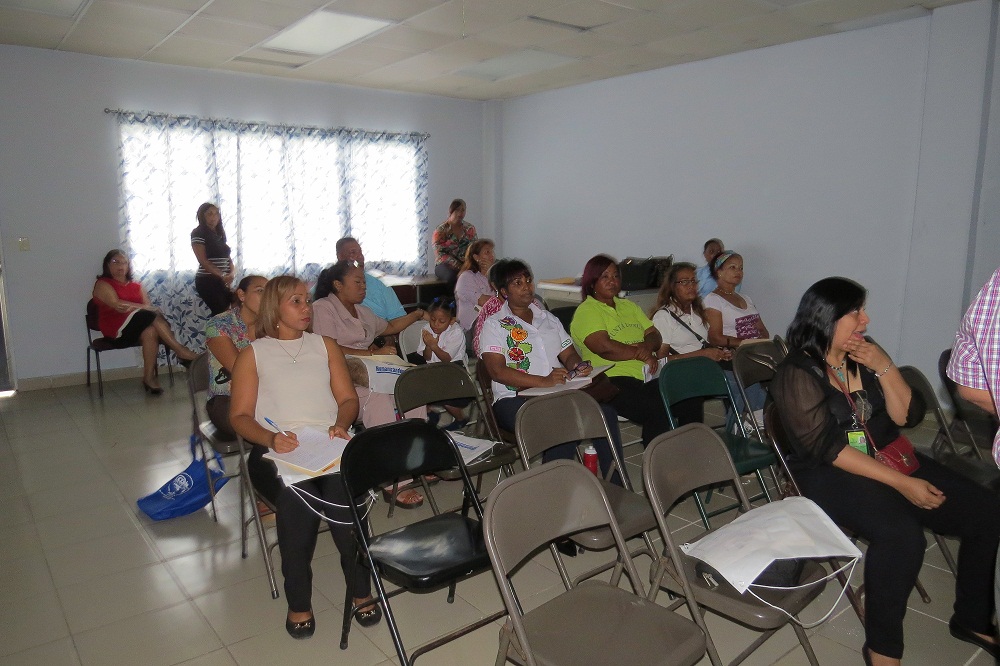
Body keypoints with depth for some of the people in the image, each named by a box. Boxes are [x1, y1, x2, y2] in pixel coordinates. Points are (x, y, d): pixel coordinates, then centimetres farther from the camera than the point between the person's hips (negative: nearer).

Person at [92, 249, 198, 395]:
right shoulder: (102, 284, 7)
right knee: (148, 316, -31)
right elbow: (117, 305, -11)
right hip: (117, 330, -4)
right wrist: (143, 307, -18)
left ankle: (149, 377, -35)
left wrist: (130, 306, -16)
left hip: (139, 326, 4)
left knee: (150, 331, -34)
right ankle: (181, 351, -35)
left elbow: (148, 306, 5)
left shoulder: (136, 285, 22)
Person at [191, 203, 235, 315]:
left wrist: (232, 273, -6)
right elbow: (203, 261, -12)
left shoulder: (220, 234, 18)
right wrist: (222, 276, -19)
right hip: (208, 281, -7)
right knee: (221, 313, -14)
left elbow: (228, 258, 14)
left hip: (223, 282, 7)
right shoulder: (198, 233, -4)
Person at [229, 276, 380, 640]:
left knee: (344, 491, -31)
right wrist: (271, 439, -15)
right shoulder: (253, 354, 14)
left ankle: (361, 590, -12)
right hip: (277, 451, -1)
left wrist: (340, 424, -7)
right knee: (296, 496, -34)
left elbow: (348, 398, 16)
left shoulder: (326, 346, 21)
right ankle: (298, 602, -15)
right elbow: (240, 415, 6)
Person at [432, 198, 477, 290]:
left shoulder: (470, 229, 12)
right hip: (445, 265, -3)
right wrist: (458, 266, -20)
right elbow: (439, 253, -8)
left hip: (466, 264, 3)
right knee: (452, 276, -38)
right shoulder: (441, 230, 0)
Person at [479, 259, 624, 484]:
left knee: (606, 413, -22)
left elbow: (569, 355, 23)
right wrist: (543, 381, -21)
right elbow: (497, 371, -9)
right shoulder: (494, 325, 4)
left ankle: (617, 487, -14)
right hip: (515, 399, -5)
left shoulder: (549, 319, 24)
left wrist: (579, 366, -4)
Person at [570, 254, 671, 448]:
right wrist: (641, 353, -4)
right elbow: (605, 348, -13)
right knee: (658, 410, -30)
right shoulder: (586, 311, 1)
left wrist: (647, 345, -5)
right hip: (613, 380, -7)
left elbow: (655, 336, 18)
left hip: (647, 376, 7)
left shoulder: (629, 306, 25)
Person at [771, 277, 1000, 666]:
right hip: (830, 475, -7)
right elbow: (827, 448, -19)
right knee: (901, 536, -32)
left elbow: (908, 416, 5)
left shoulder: (864, 356, 6)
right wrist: (902, 484, -22)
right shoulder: (797, 376, -13)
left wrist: (884, 367, -10)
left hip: (890, 458, 7)